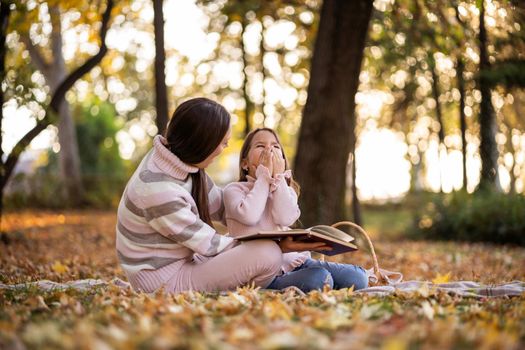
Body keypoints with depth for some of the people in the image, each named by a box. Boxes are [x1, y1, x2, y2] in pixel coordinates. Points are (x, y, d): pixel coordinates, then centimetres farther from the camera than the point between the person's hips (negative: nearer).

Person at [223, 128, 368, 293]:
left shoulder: (286, 190, 18)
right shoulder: (234, 189, 6)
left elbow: (285, 218, -6)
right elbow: (249, 216, -18)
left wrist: (278, 176, -2)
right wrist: (264, 176, -6)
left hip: (295, 260, 5)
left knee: (358, 278, -11)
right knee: (320, 279, -32)